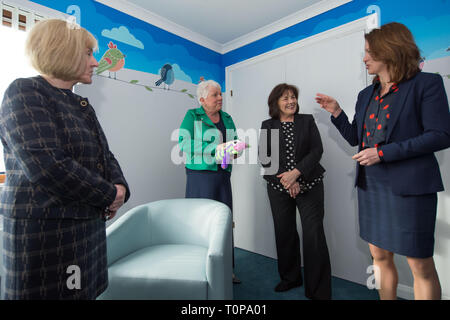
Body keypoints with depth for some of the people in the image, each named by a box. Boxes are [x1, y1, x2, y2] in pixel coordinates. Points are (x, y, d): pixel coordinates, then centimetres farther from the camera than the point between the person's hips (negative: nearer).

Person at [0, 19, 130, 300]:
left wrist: (121, 188, -6)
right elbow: (46, 166, -23)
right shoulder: (24, 93, -10)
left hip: (91, 223, 7)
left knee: (88, 292, 17)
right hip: (45, 228, -7)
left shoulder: (82, 105, 13)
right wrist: (109, 195, -15)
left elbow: (106, 156, 13)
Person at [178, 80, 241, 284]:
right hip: (201, 174, -5)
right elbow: (185, 143, -12)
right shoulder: (192, 116, 0)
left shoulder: (227, 118, 16)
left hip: (223, 175, 6)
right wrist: (214, 148, -19)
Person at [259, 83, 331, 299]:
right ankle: (290, 278, 31)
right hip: (278, 187, 1)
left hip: (309, 186, 0)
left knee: (314, 236, -3)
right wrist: (285, 179, -10)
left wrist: (296, 173, -15)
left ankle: (318, 291, 14)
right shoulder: (268, 125, 7)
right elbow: (264, 156, -1)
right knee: (284, 233, 8)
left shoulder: (307, 120, 8)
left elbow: (317, 150, -2)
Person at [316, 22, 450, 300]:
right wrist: (336, 112, 3)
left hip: (409, 185, -5)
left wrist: (383, 152, -19)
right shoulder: (366, 95, 12)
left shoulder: (426, 84, -4)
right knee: (380, 256, 17)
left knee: (421, 265, 7)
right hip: (371, 185, 6)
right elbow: (354, 138, 14)